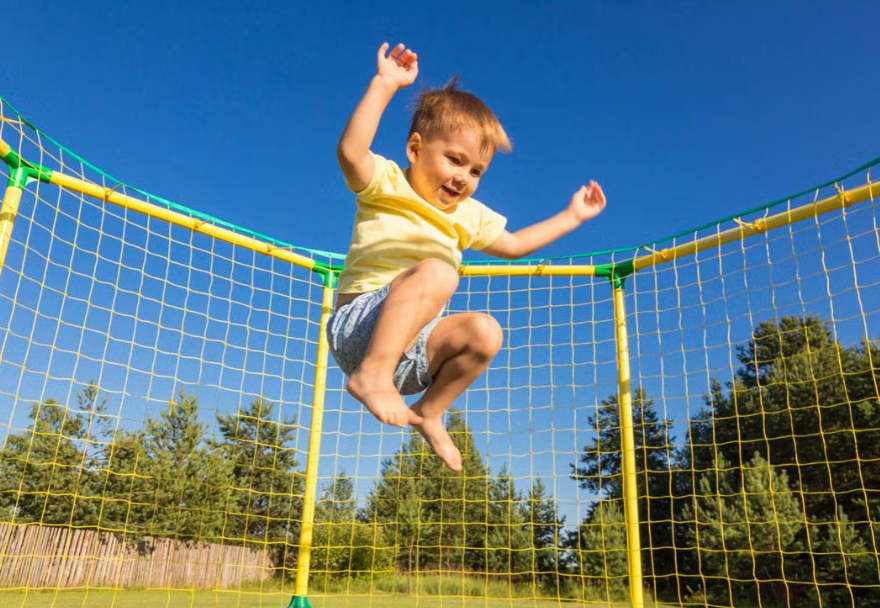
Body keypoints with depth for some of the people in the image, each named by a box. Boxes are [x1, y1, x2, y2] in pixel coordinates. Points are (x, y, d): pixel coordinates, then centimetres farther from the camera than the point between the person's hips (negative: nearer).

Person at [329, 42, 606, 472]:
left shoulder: (468, 216, 17)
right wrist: (384, 86, -26)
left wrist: (570, 216, 30)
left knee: (483, 332, -15)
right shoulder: (387, 183, -2)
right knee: (435, 271, -30)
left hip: (412, 347, 7)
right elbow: (350, 151, -23)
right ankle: (373, 373, -37)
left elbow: (512, 245, 30)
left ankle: (429, 412, 1)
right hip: (358, 327, -7)